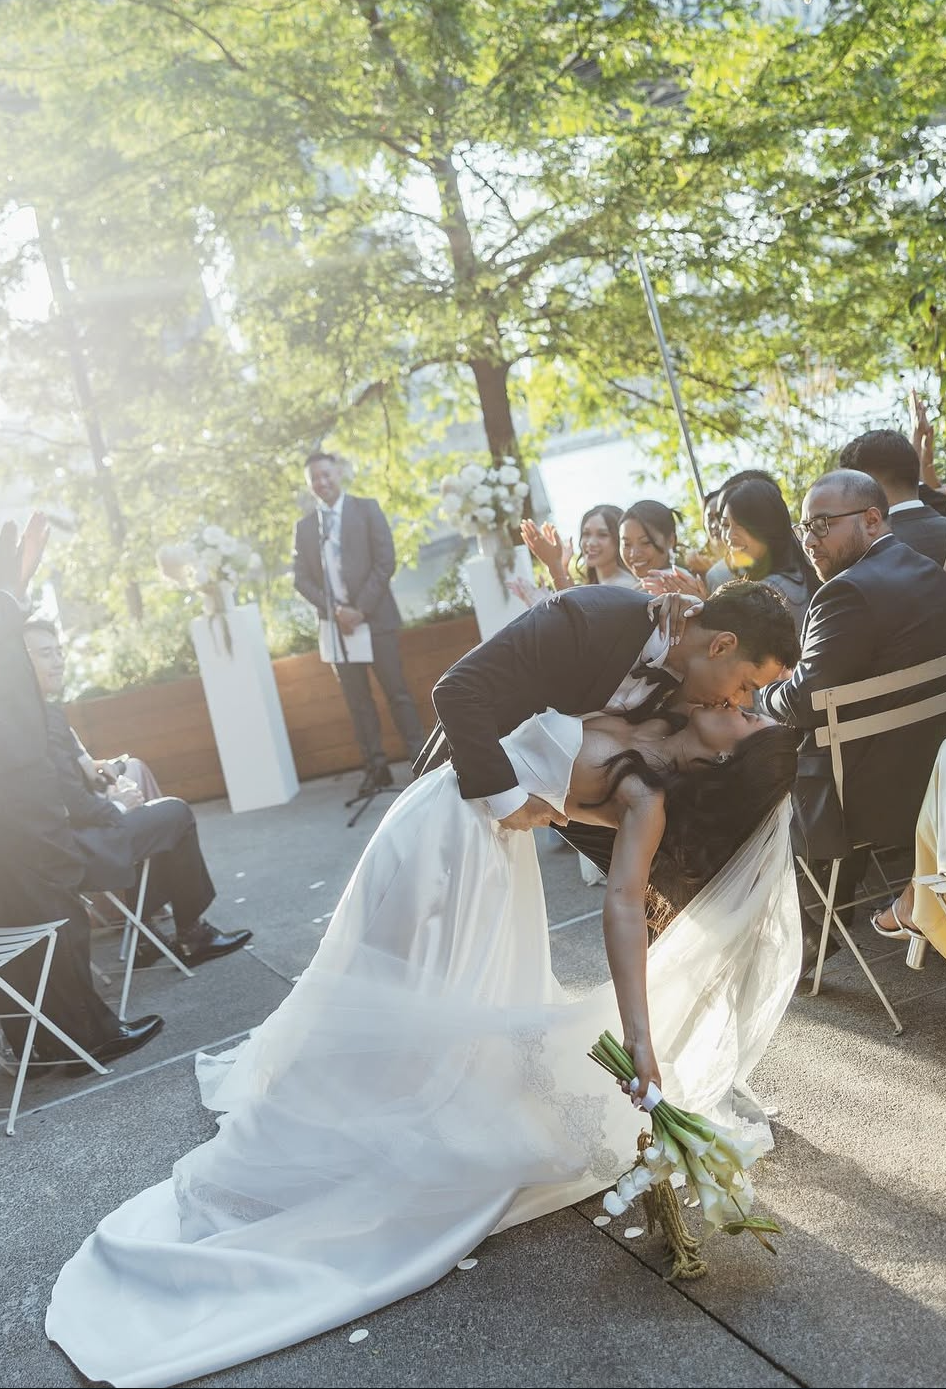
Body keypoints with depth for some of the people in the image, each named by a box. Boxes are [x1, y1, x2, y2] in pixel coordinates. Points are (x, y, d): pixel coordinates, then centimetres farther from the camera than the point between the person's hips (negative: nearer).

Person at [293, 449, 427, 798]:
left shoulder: (366, 508, 5)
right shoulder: (304, 526, 12)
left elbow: (385, 561, -4)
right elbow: (302, 578, 6)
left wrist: (361, 609, -13)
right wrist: (335, 609, -10)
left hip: (373, 617, -3)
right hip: (334, 624, 3)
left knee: (396, 692, -2)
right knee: (357, 701, 4)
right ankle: (376, 766, 8)